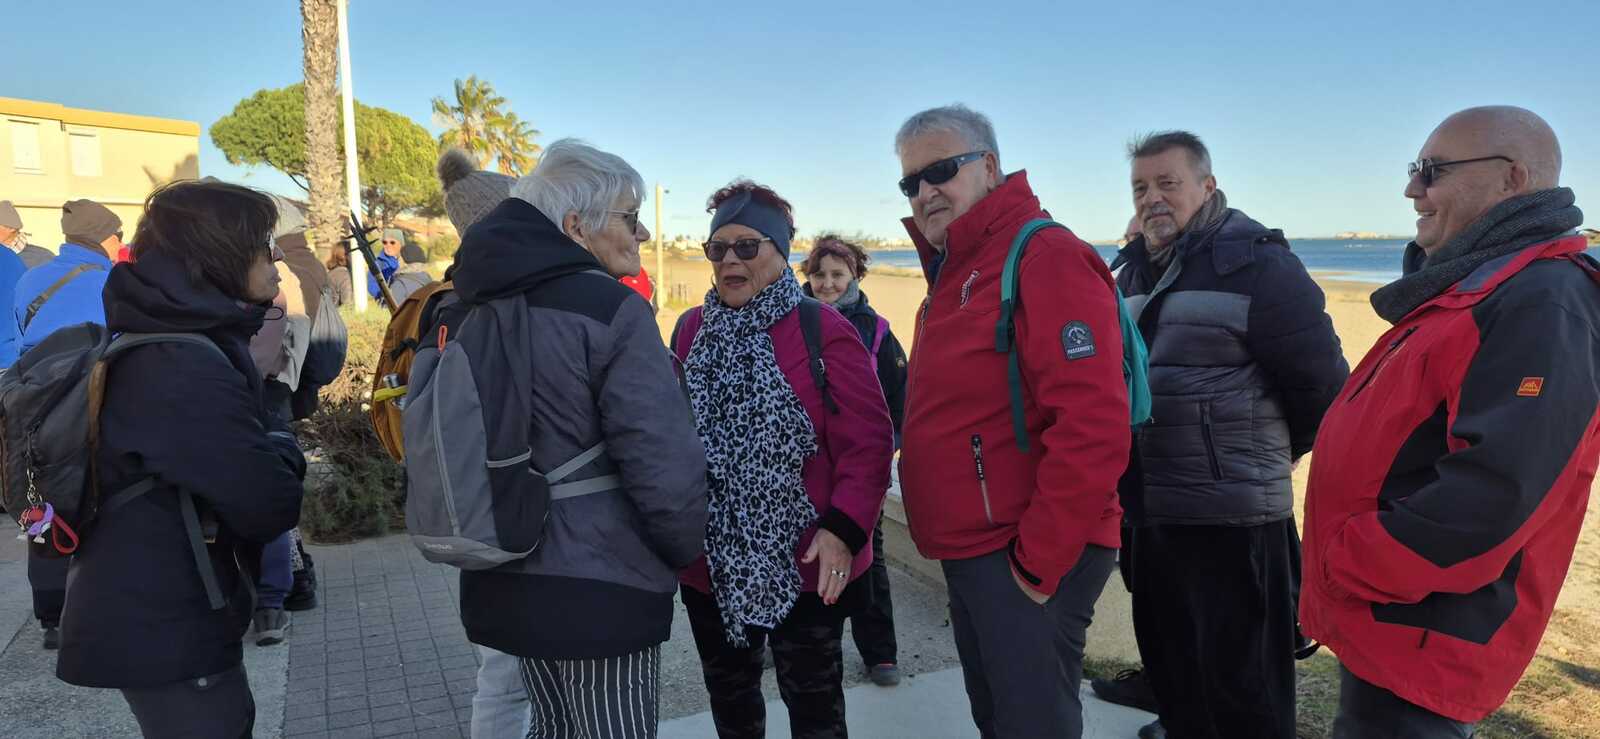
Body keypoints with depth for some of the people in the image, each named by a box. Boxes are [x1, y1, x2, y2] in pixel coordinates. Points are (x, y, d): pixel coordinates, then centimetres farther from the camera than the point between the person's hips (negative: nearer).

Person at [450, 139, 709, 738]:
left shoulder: (473, 312, 8)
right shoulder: (610, 310, -17)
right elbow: (665, 465, -22)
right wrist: (684, 551, -3)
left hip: (505, 580, 8)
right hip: (599, 591, -8)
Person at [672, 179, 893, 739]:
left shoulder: (823, 329, -10)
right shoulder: (690, 330, 5)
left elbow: (868, 441, -13)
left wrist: (844, 528, -21)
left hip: (805, 564, -4)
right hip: (711, 563, 5)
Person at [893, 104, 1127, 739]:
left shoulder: (1045, 256, -16)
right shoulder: (953, 272, 15)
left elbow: (1093, 428, -25)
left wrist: (1039, 561, -20)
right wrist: (961, 549, 16)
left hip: (1030, 561, -9)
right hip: (969, 554, 9)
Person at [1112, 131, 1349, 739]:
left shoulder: (1257, 263, -12)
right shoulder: (1132, 272, 11)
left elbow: (1321, 383, -12)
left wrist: (1269, 455, 3)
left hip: (1232, 518, -7)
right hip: (1148, 512, 7)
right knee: (1169, 666, 21)